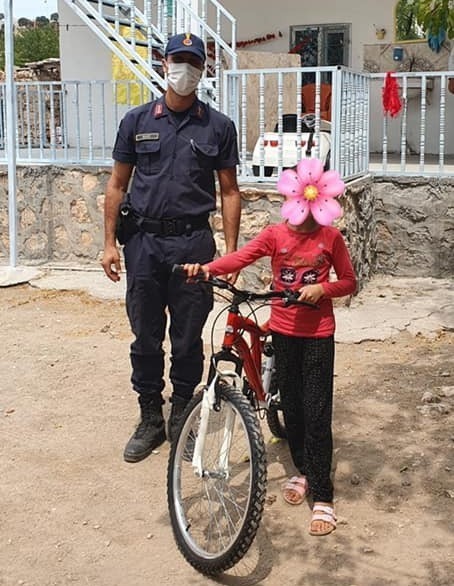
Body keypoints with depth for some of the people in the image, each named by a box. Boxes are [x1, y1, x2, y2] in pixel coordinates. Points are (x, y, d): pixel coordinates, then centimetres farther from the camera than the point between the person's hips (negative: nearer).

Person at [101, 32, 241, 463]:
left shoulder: (218, 126, 3)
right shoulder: (137, 121, 6)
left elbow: (229, 192, 4)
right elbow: (117, 185, 8)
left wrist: (231, 251, -2)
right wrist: (109, 243, 2)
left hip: (193, 241, -1)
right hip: (143, 241, 1)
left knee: (188, 339, 6)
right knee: (145, 337, 8)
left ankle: (181, 419, 22)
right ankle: (150, 420, 21)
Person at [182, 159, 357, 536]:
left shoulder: (330, 238, -2)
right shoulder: (275, 235, -1)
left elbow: (349, 282, 4)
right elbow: (242, 257, -17)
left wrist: (322, 288, -16)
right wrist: (206, 268, -34)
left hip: (318, 334, -2)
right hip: (284, 331, 2)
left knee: (317, 413, -4)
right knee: (291, 407, 12)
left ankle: (322, 496, 2)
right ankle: (304, 470, 34)